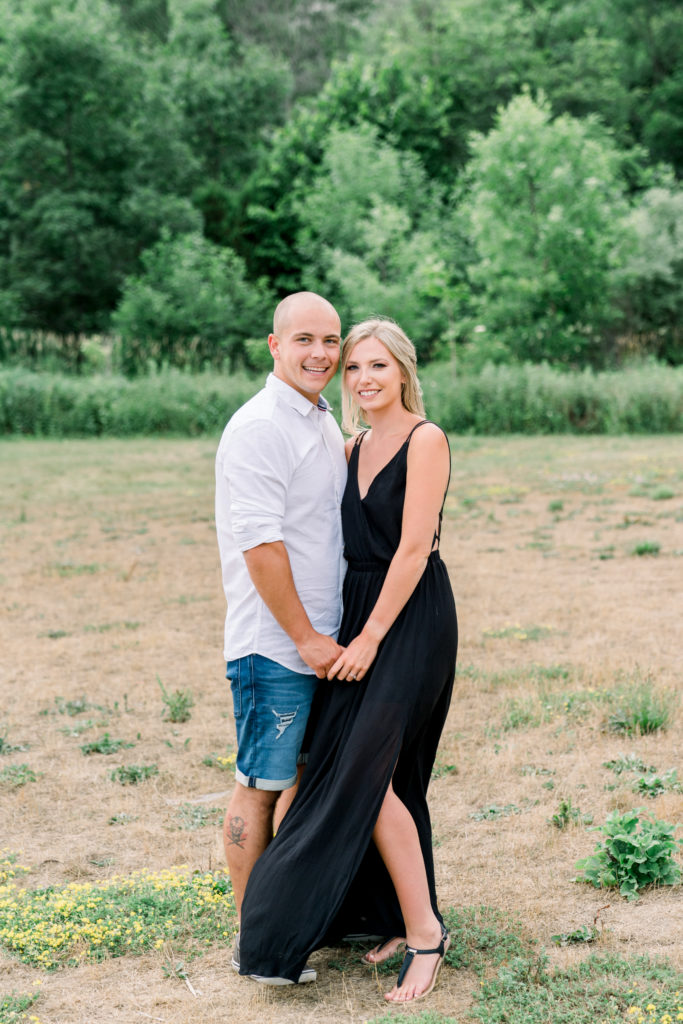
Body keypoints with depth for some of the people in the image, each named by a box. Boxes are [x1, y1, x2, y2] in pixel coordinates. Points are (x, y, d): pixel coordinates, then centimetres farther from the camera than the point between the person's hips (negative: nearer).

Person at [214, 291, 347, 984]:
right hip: (273, 643, -9)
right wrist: (304, 635, -18)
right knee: (260, 788, 0)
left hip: (319, 640, 9)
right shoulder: (258, 428, -15)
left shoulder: (324, 424, 14)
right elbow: (260, 544, -20)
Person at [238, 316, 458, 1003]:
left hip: (412, 618, -8)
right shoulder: (353, 448, 13)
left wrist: (371, 637, -16)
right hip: (360, 613, 8)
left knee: (364, 769, -14)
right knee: (387, 773, 10)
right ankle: (407, 921, 20)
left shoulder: (425, 441, -11)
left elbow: (413, 548, -16)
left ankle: (423, 929, -4)